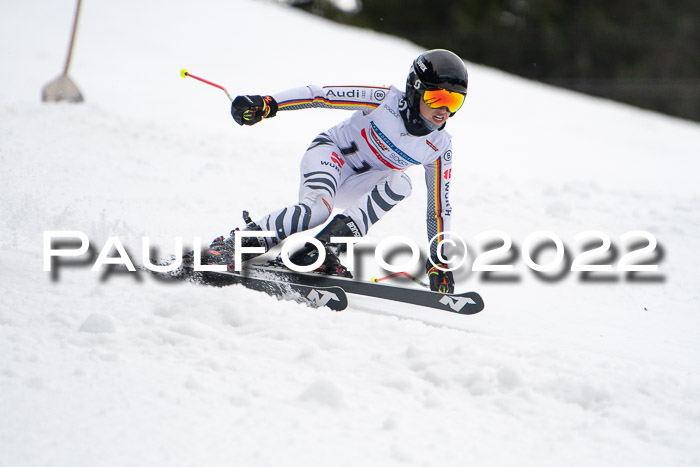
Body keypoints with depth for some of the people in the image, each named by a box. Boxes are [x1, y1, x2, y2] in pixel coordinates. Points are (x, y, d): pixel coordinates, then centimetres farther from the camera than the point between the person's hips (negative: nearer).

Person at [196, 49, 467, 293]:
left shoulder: (440, 147, -8)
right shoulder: (387, 100, -20)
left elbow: (439, 206, 0)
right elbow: (319, 95, -20)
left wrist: (439, 261, -2)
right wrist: (266, 105, -31)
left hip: (356, 187, 5)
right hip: (330, 153, -5)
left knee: (400, 183, -29)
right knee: (317, 208, -37)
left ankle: (326, 244, -35)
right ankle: (228, 247, -34)